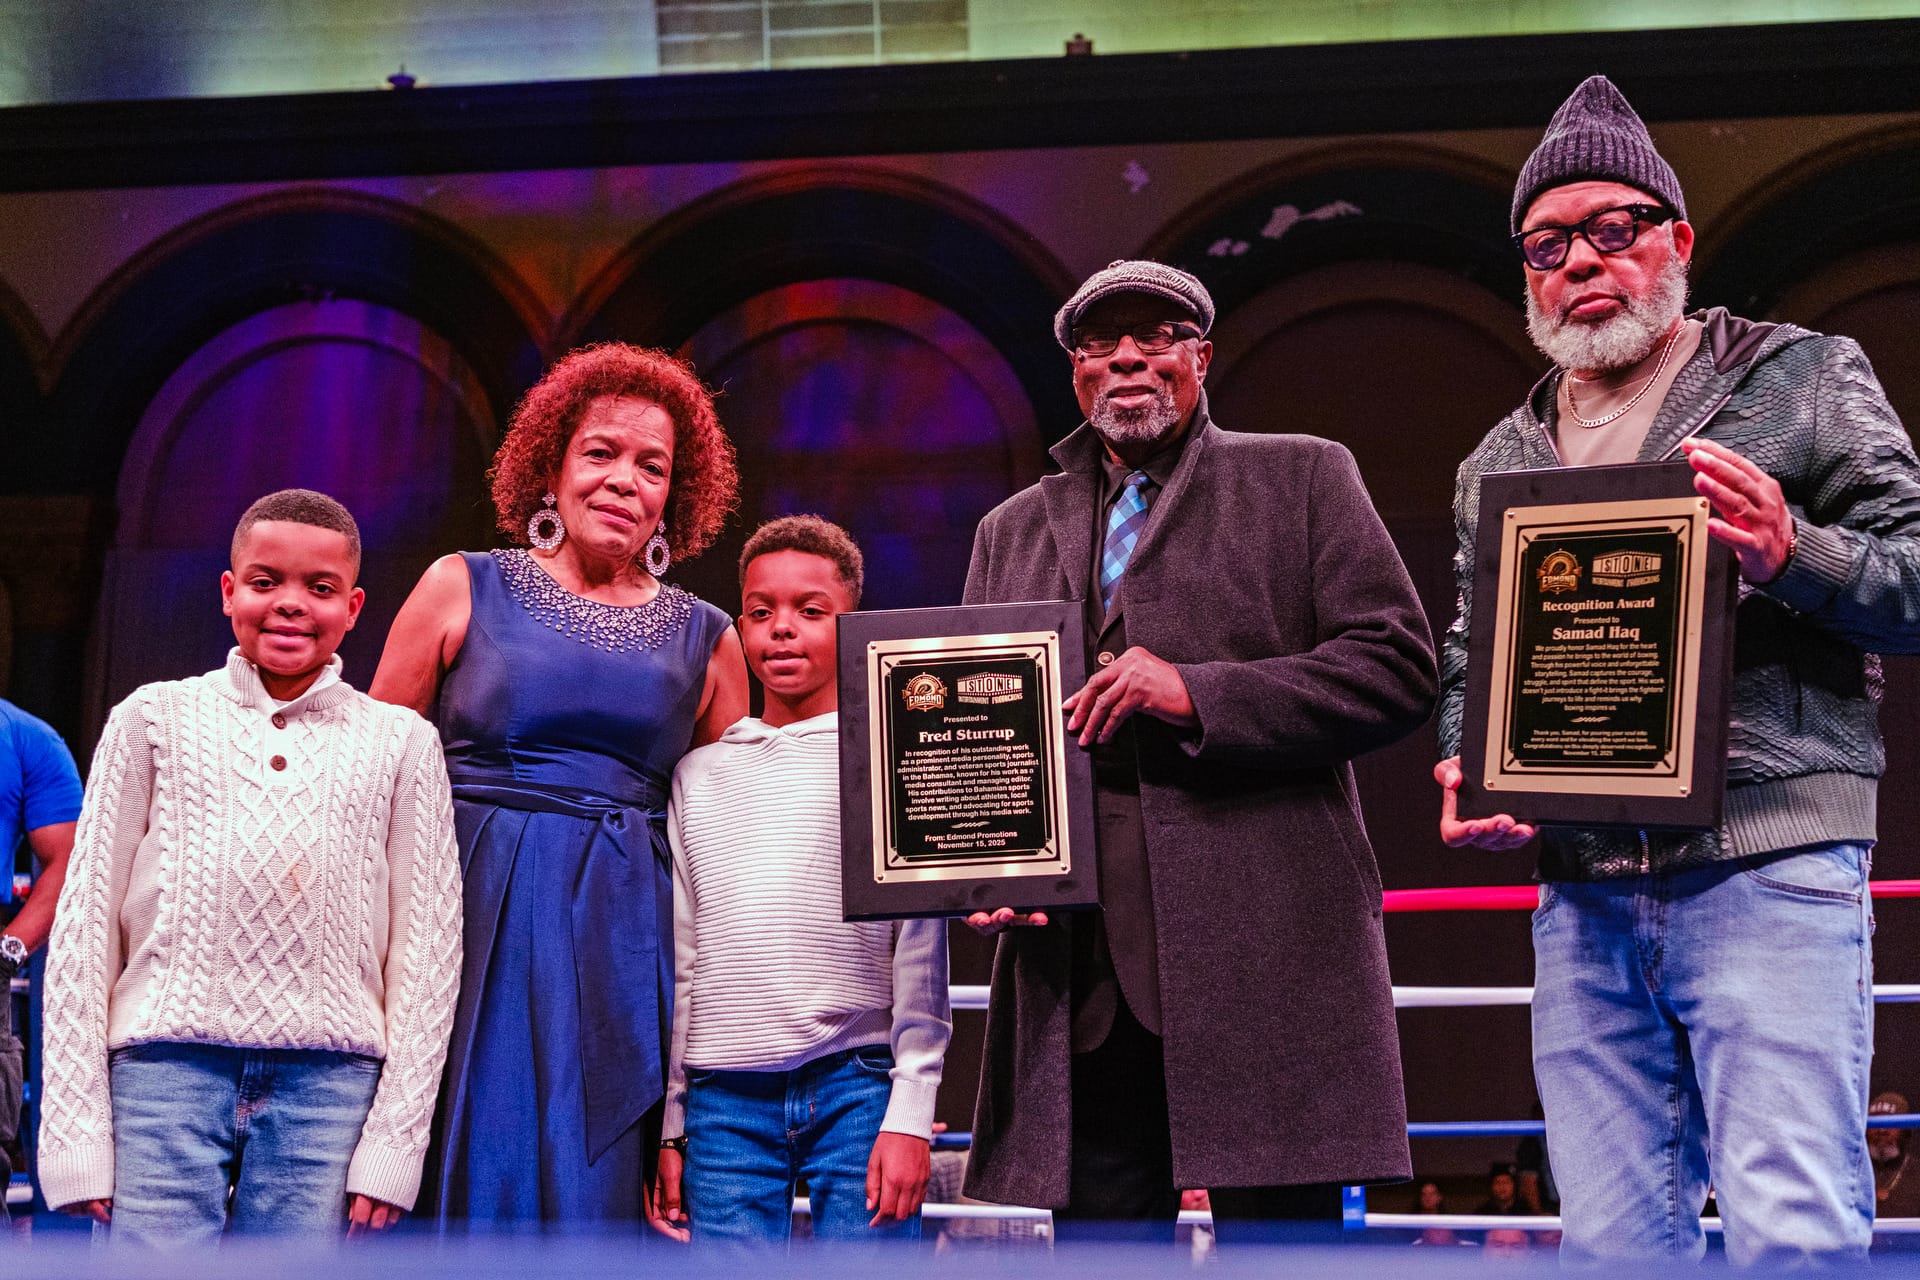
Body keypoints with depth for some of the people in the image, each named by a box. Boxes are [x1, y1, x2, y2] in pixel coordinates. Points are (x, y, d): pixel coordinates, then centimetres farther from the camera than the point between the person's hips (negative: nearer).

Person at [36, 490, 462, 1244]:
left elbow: (428, 945, 8)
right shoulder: (156, 719, 10)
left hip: (330, 1079, 1)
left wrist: (396, 1139, 1)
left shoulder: (400, 743, 11)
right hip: (167, 1067, 0)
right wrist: (74, 1127, 1)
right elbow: (84, 920, 8)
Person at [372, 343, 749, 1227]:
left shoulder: (704, 642, 11)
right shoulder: (463, 589, 6)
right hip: (477, 922, -2)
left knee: (595, 1192, 0)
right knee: (474, 1179, -4)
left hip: (624, 946, 2)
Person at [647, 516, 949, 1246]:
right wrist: (669, 1126, 12)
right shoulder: (699, 776, 14)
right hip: (725, 1101, 3)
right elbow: (679, 961, 16)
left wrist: (910, 1112, -5)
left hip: (859, 1088, -3)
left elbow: (921, 950, 2)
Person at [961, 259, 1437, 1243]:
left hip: (1264, 953, -3)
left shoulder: (1303, 480, 11)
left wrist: (1198, 694, -11)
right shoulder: (1011, 532, 22)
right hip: (1078, 966, 4)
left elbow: (1397, 668, 0)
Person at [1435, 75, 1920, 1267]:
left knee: (1795, 1234, -13)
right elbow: (1469, 659, 24)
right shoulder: (1501, 463, 20)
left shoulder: (1804, 379, 7)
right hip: (1585, 892, 5)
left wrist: (1795, 554, -17)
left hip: (1769, 870, -5)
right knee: (1611, 1243, 5)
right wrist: (1461, 769, 4)